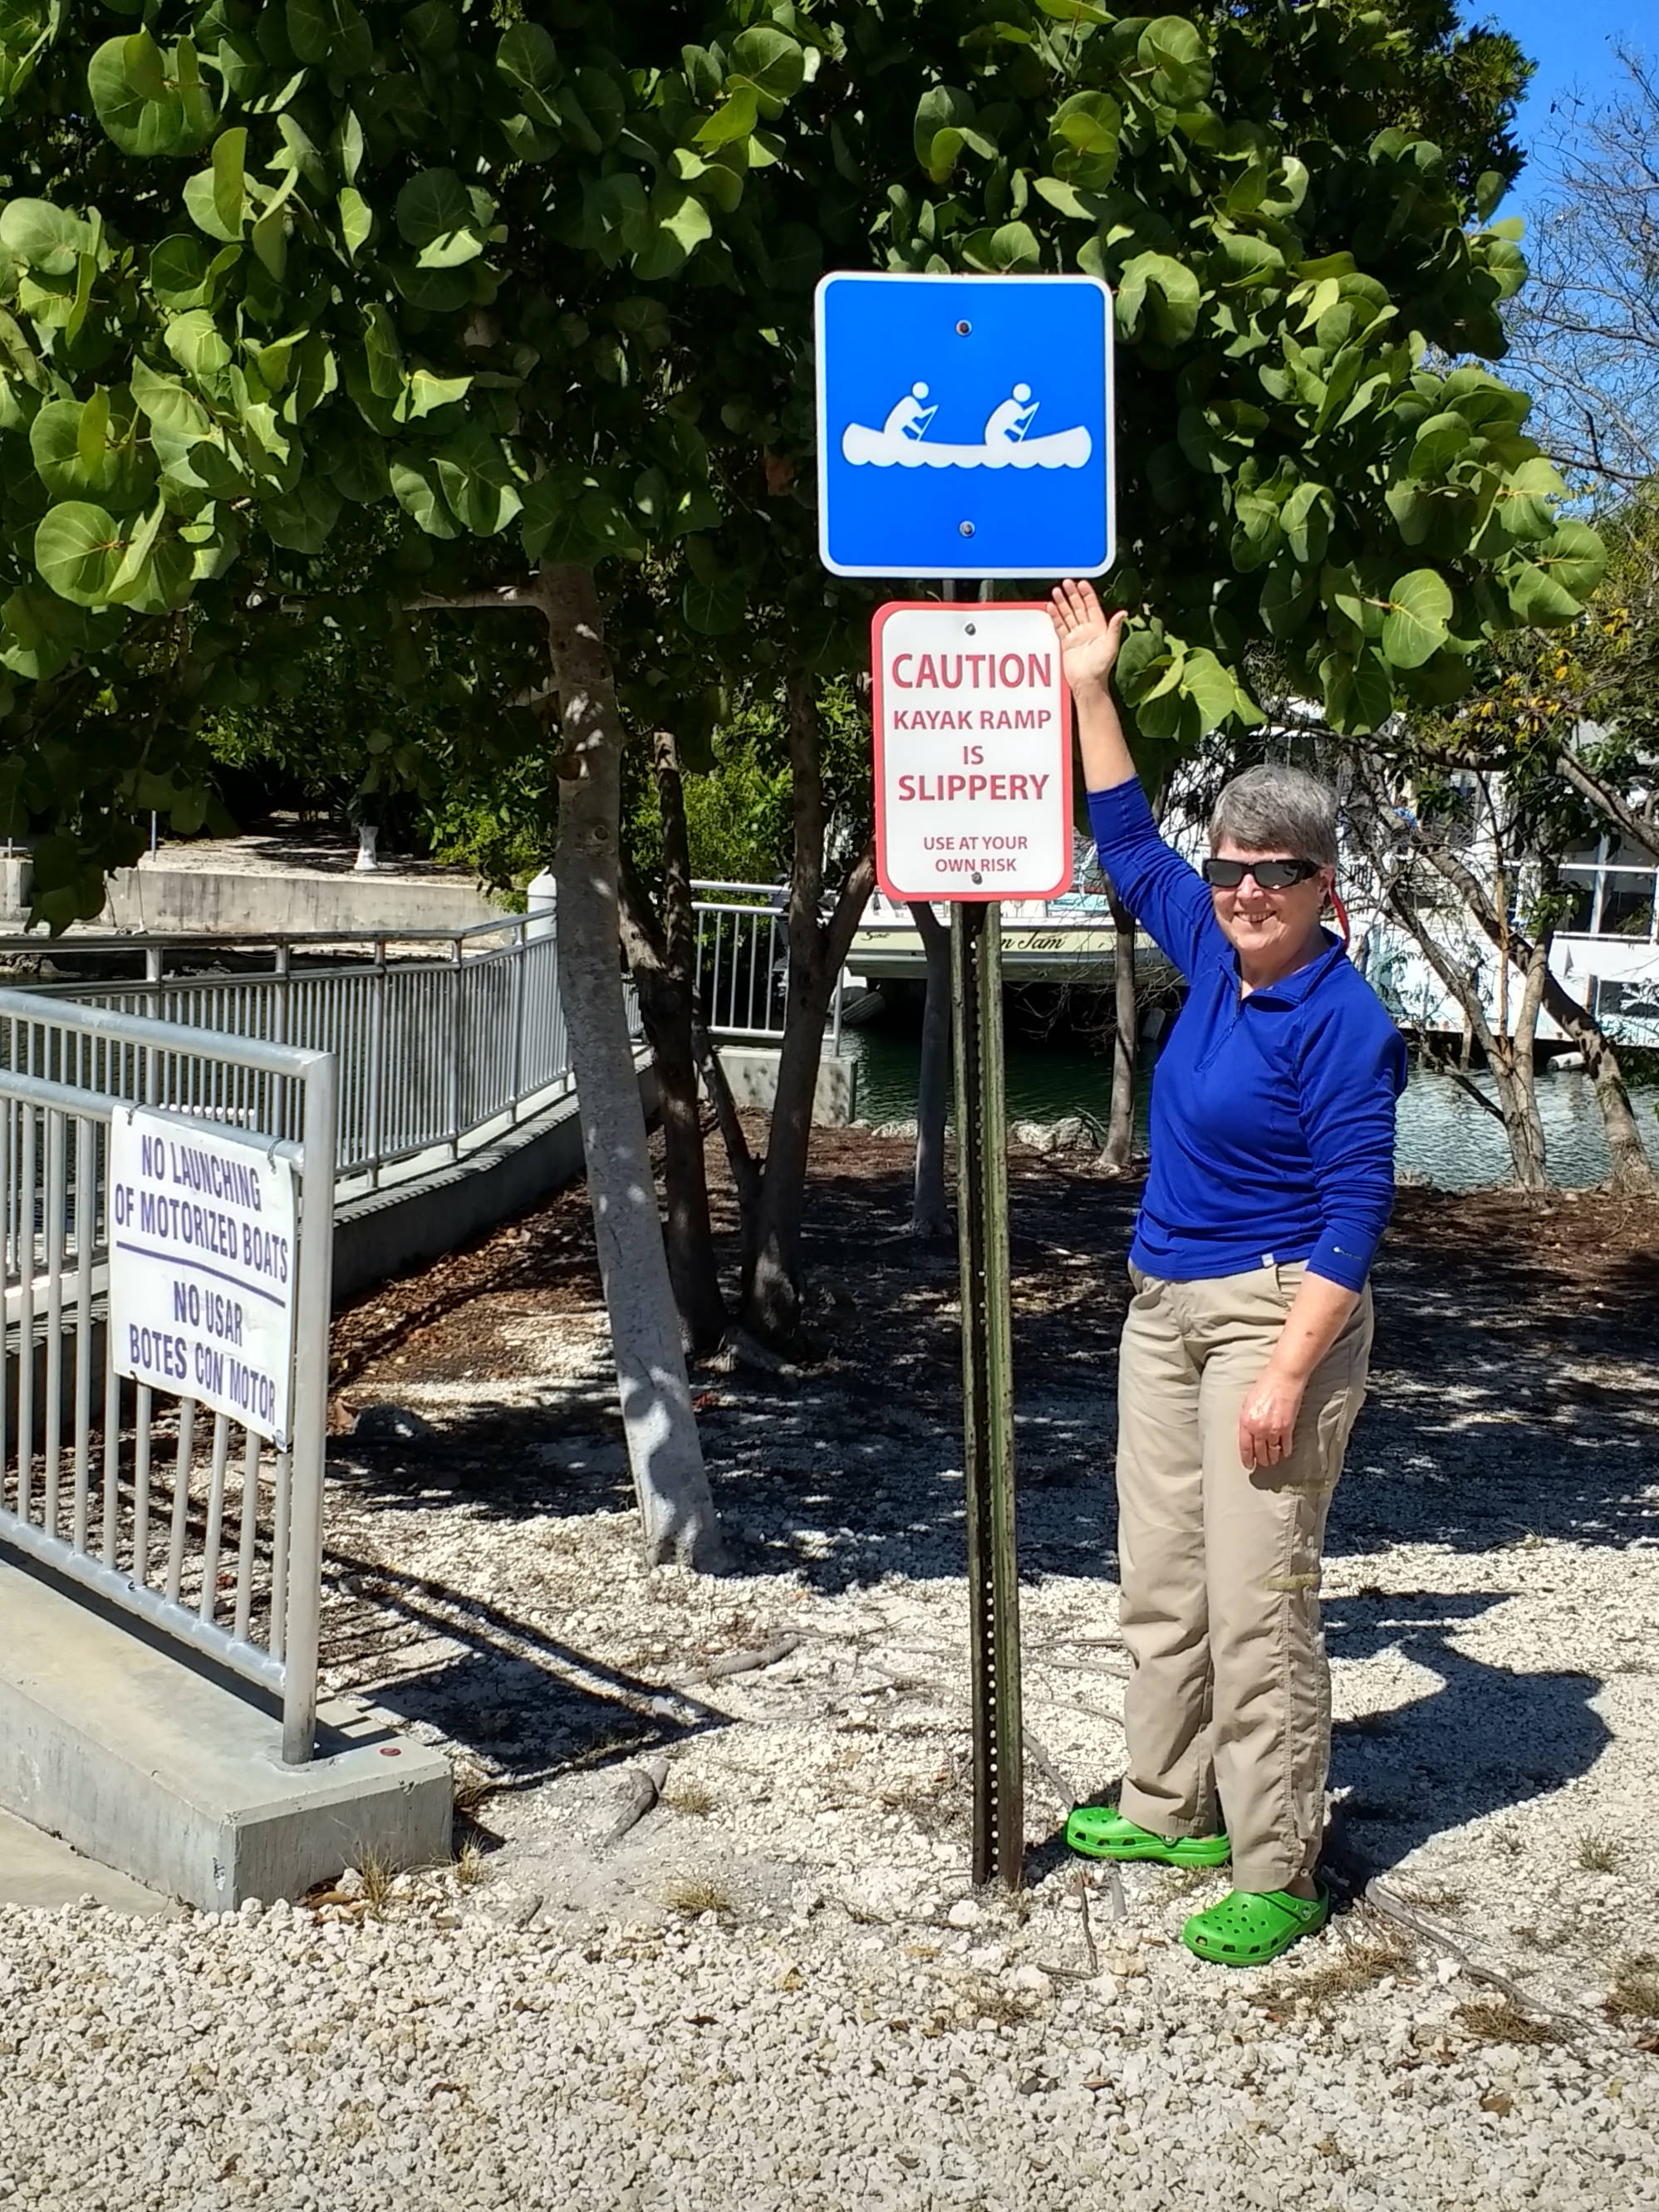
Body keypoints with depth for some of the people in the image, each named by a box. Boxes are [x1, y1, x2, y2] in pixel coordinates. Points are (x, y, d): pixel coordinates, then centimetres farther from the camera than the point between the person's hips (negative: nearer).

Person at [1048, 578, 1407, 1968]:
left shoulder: (1341, 1020, -16)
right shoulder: (1217, 961, 6)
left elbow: (1355, 1213, -18)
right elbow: (1130, 848, 21)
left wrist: (1286, 1371, -23)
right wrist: (1091, 692, 17)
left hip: (1276, 1312, -9)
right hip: (1166, 1304, 9)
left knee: (1259, 1601, -6)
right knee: (1162, 1580, 16)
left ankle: (1278, 1875, 3)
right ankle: (1171, 1809, 31)